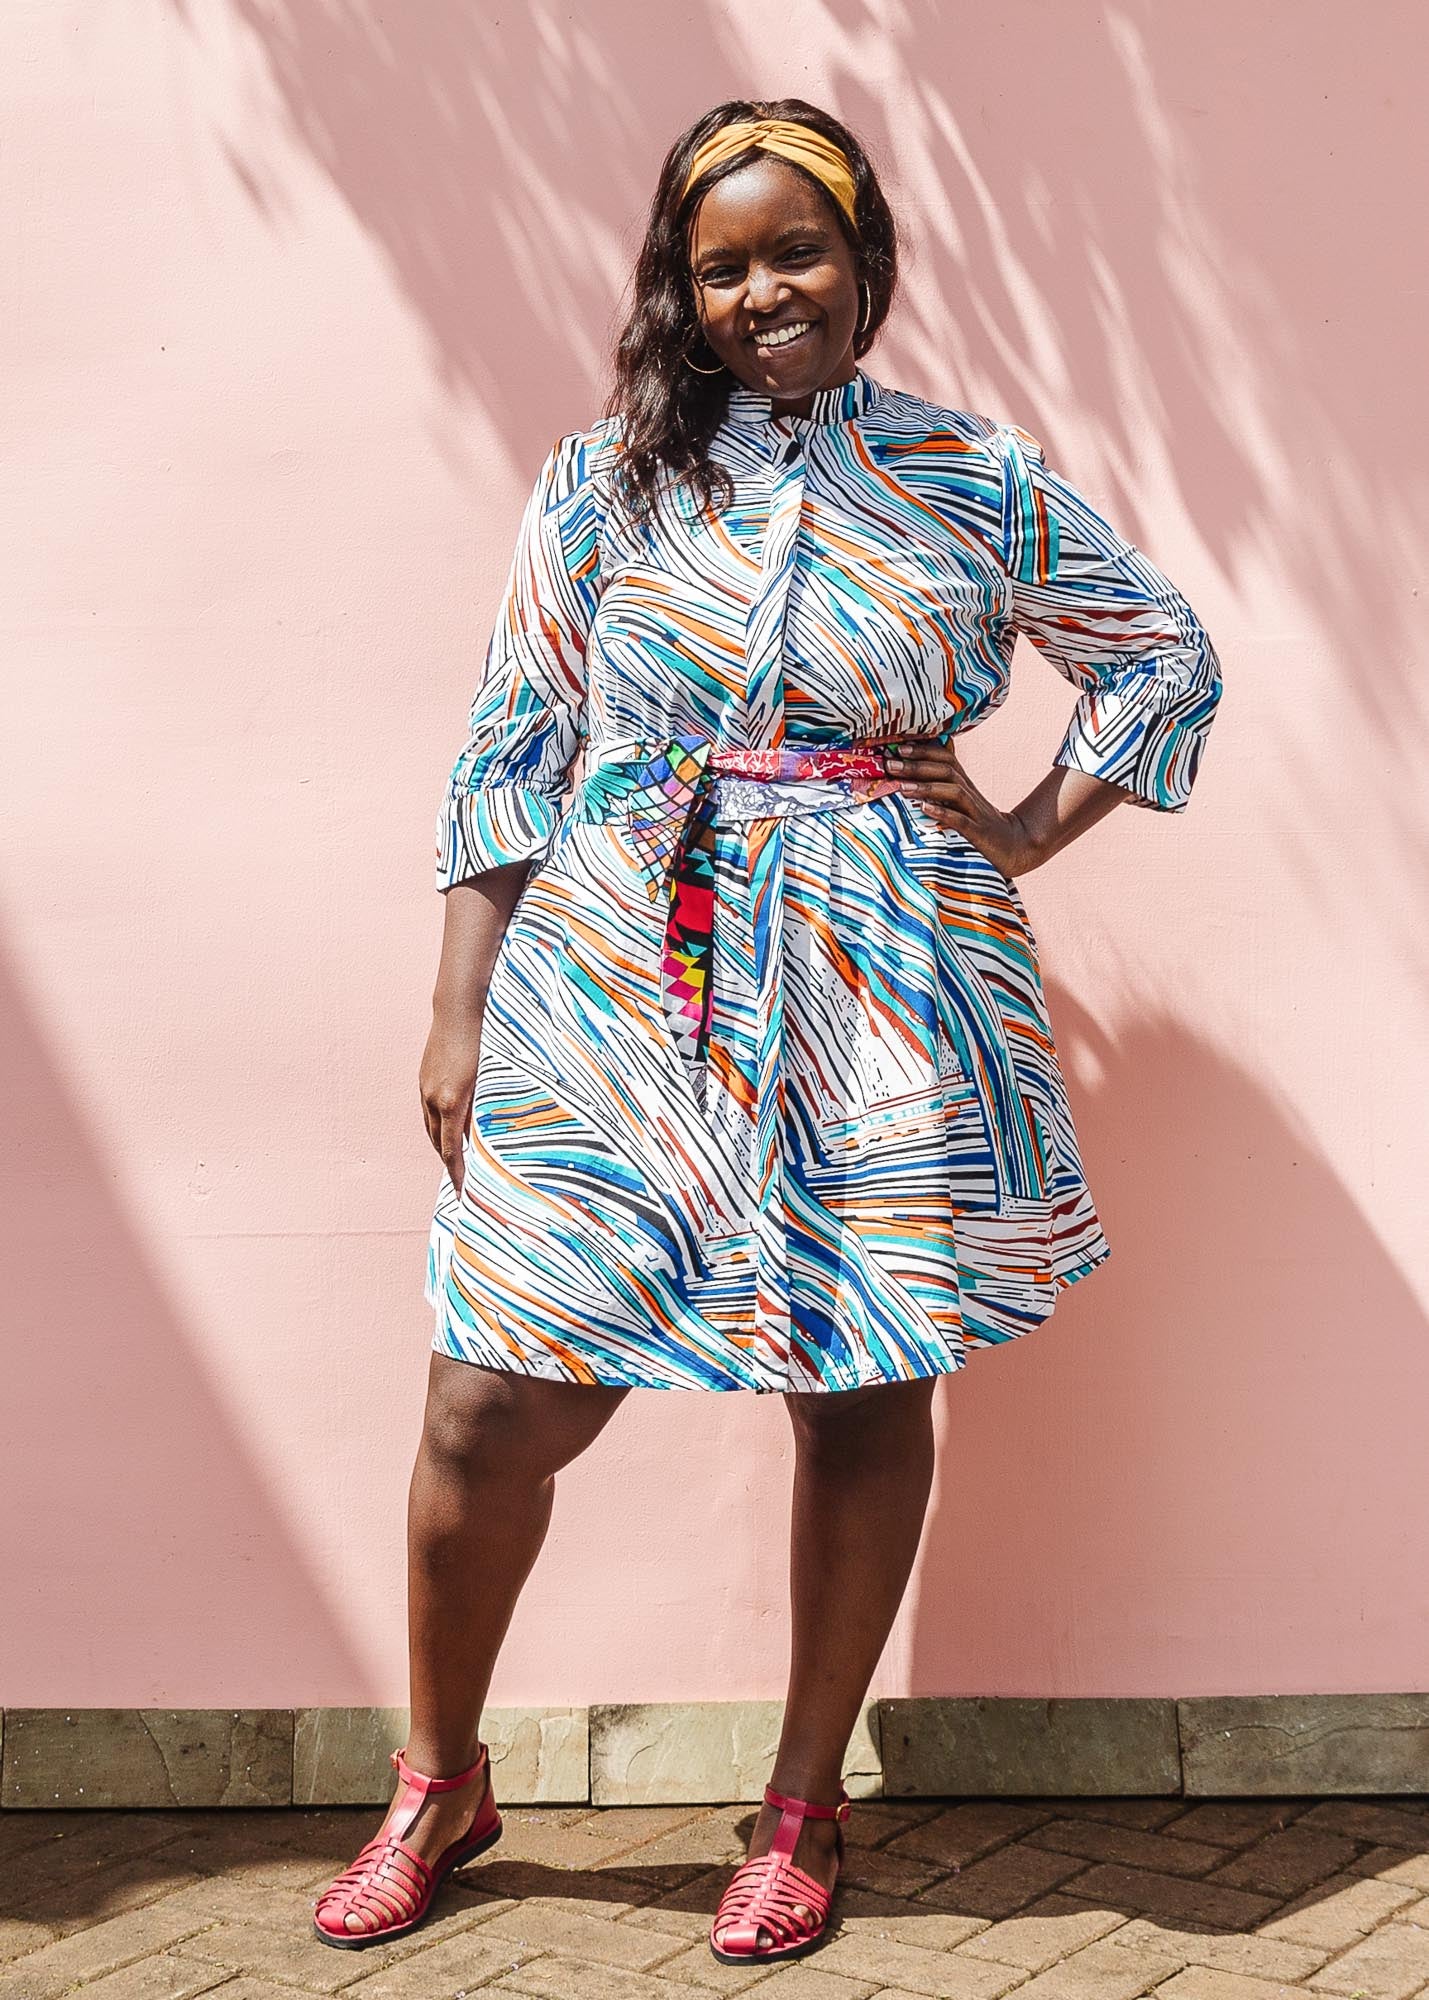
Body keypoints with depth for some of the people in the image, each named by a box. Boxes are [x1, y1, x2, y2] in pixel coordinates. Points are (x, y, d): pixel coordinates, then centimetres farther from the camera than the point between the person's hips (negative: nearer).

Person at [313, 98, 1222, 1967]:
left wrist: (1024, 835, 6)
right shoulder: (608, 479, 5)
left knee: (863, 1392, 6)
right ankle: (440, 1783, 24)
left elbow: (1168, 654, 17)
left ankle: (805, 1805, 27)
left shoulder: (981, 479, 7)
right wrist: (460, 1017, 0)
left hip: (883, 1002, 1)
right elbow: (508, 753, 5)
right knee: (497, 1403, -1)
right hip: (617, 984, 0)